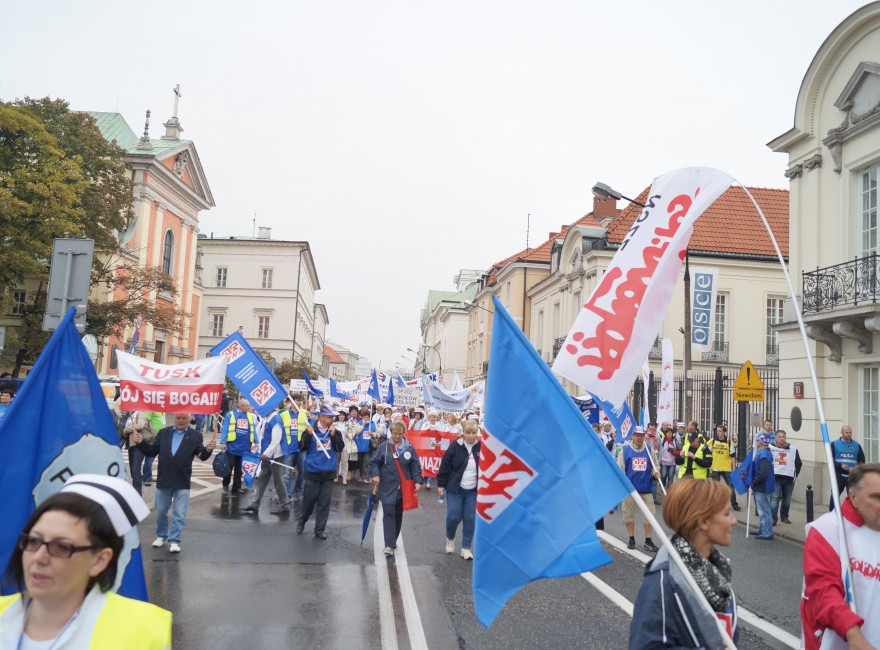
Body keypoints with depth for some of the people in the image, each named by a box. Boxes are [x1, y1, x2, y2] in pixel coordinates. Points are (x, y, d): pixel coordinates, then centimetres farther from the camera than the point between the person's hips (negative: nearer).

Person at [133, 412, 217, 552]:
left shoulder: (195, 436, -3)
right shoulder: (163, 433, 4)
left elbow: (202, 456, -6)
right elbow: (151, 451, 6)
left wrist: (208, 450, -27)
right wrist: (141, 443, -10)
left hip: (182, 482, -3)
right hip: (163, 480, 3)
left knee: (179, 514, 0)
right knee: (161, 511, 16)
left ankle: (175, 541, 9)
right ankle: (161, 536, 34)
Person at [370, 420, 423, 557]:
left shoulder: (409, 448, 1)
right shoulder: (384, 446, -3)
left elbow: (415, 466, 2)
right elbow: (374, 462, 1)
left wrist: (417, 481, -8)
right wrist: (375, 474, -16)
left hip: (403, 488, 2)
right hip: (387, 487, -2)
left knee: (398, 515, 13)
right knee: (388, 514, -9)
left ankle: (393, 540, 28)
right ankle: (389, 545, -12)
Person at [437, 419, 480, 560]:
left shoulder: (481, 448, -3)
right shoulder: (455, 446, -9)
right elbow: (445, 466, -4)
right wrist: (441, 485, -5)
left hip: (473, 491, 2)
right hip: (455, 489, -2)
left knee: (470, 519, 3)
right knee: (453, 517, -2)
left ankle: (466, 547, 17)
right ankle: (450, 539, 27)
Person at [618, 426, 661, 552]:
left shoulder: (649, 450, 3)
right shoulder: (625, 450, -3)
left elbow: (653, 467, 12)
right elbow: (620, 469, -1)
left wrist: (655, 473, -10)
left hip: (646, 488, 2)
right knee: (629, 514, 8)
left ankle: (648, 541, 15)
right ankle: (631, 539, 23)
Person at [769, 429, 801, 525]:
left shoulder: (793, 449, 5)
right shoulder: (770, 448, -2)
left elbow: (798, 463, 13)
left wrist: (795, 475, 6)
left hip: (789, 478, 3)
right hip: (775, 477, -3)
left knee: (787, 499, 11)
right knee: (774, 498, -9)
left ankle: (784, 516, 28)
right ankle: (773, 518, -7)